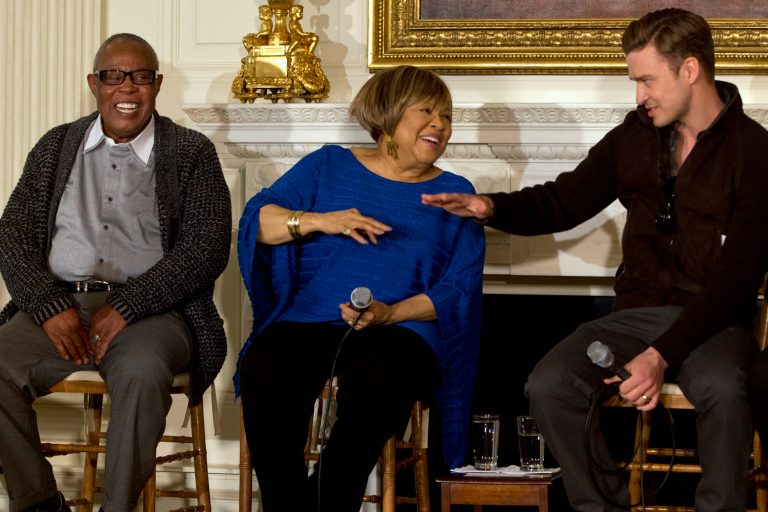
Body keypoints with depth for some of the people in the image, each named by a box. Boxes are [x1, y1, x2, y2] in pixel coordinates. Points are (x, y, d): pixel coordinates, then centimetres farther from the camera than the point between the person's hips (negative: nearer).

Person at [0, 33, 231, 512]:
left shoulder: (192, 153, 7)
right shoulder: (56, 147, 17)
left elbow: (207, 249, -4)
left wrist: (126, 306, -14)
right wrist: (50, 306, -10)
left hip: (149, 309, -3)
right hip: (57, 302, 3)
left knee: (142, 371, -37)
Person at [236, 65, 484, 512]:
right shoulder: (328, 165, 18)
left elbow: (459, 290, 5)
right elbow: (257, 220, 9)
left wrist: (390, 313, -11)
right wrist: (319, 220, -8)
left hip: (401, 329, -1)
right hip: (308, 320, 1)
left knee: (375, 386, -38)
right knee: (266, 375, -34)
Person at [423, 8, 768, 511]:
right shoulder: (635, 136, 9)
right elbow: (564, 201, 16)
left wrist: (663, 355, -24)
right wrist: (492, 207, -6)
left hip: (715, 319, -5)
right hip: (638, 313, 5)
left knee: (722, 389, -38)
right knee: (548, 386, -22)